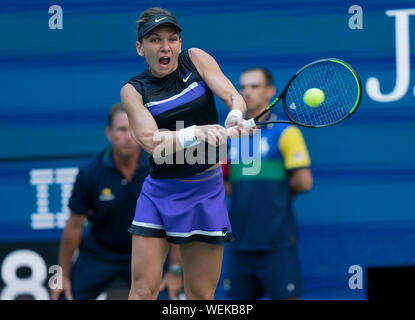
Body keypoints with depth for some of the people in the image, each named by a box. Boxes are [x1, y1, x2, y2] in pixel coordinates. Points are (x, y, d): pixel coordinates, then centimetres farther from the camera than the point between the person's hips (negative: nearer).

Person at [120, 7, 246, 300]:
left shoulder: (196, 60, 1)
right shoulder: (133, 90, -4)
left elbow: (234, 97, -9)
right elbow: (152, 143, -19)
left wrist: (235, 117, -33)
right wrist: (196, 132, -35)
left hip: (206, 190, 1)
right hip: (160, 192, -1)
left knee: (201, 294, 3)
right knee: (143, 290, -9)